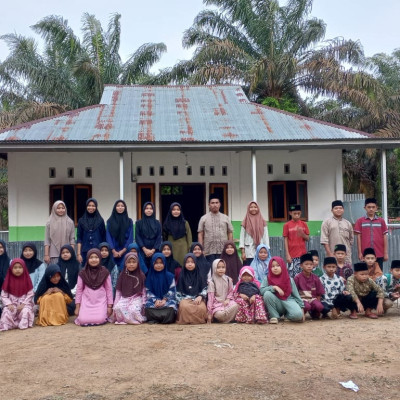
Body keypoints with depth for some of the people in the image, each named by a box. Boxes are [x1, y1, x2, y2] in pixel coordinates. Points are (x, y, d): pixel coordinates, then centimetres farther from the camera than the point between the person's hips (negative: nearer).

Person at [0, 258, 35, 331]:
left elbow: (30, 295, -3)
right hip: (12, 304, 1)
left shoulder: (26, 280, -1)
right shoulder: (8, 280, 1)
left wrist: (23, 304, -14)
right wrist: (9, 304, -15)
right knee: (7, 312, -29)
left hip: (25, 303, -1)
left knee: (25, 311, -32)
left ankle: (23, 325, -24)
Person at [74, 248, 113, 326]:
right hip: (86, 300, 1)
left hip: (101, 301, -1)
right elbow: (79, 290, 5)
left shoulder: (105, 272, 1)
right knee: (83, 320, -20)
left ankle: (105, 315, 11)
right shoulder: (83, 273, 2)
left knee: (99, 320, -24)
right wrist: (77, 307, 2)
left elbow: (109, 289, 4)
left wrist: (110, 306, 1)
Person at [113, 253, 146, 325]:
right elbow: (118, 291, 10)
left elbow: (144, 291, 3)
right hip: (124, 298, 2)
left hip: (137, 298, -2)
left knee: (134, 310, -34)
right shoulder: (122, 275, 9)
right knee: (118, 308, -31)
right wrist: (115, 303, 2)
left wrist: (143, 304, -6)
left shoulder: (141, 276, 4)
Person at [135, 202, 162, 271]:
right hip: (142, 250, -1)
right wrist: (145, 249, -12)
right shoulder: (139, 223, 6)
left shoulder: (157, 223, 10)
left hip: (154, 251, 1)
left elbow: (159, 237, 3)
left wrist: (153, 250, -10)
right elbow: (137, 237, 0)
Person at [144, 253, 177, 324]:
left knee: (170, 306, -35)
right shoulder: (150, 277, 9)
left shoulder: (169, 276, 6)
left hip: (167, 299, -1)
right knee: (148, 306, -33)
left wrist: (165, 299, -14)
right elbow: (148, 291, 4)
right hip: (154, 299, 1)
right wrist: (156, 300, -13)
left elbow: (172, 290, 1)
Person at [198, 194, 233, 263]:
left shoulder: (226, 218, 12)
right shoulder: (204, 218, 8)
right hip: (209, 252, -1)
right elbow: (200, 234, 5)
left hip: (223, 251, 1)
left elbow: (230, 233, 10)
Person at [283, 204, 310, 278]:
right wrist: (287, 255, -7)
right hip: (292, 255, -2)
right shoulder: (287, 225, 0)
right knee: (293, 275, -5)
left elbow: (307, 239, 9)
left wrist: (302, 234, -13)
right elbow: (285, 240, -1)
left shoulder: (304, 224, 7)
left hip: (303, 253, 3)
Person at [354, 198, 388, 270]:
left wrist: (386, 253, 3)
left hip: (379, 254, 1)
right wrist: (360, 252, -3)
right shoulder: (360, 221, 3)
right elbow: (358, 237, 2)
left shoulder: (381, 221, 6)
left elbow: (384, 237, 7)